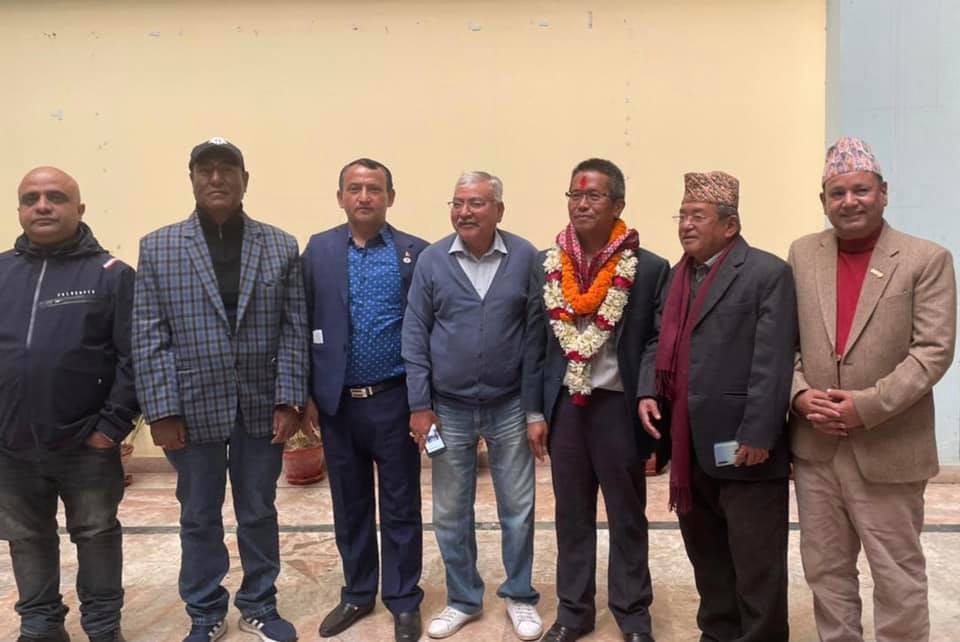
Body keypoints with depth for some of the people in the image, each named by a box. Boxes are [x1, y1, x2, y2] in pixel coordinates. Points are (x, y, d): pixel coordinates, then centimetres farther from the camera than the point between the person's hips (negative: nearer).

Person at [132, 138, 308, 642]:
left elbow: (293, 330, -1)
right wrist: (162, 411, -8)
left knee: (259, 514, 14)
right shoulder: (157, 248, 0)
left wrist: (289, 401, -7)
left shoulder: (281, 248, 1)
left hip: (261, 408, 1)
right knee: (199, 519, 14)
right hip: (192, 409, 0)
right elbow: (149, 338, -3)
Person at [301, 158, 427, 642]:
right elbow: (303, 325, 4)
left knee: (400, 506, 9)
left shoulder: (416, 252, -2)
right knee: (349, 505, 16)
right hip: (337, 401, 3)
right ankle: (357, 594, 34)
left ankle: (403, 600, 26)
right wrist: (306, 395, 1)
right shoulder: (318, 250, 4)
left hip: (394, 400, -2)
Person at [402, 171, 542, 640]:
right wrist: (419, 405, -4)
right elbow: (415, 335, -1)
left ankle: (519, 596, 31)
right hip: (449, 407, 1)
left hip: (510, 406, -1)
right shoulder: (430, 260, -4)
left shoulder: (525, 257, -5)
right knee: (451, 512, 12)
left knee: (518, 507, 10)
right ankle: (462, 600, 32)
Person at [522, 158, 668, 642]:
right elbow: (534, 343, 4)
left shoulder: (650, 269, -8)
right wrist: (534, 412, 1)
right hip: (564, 405, 3)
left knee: (627, 517, 12)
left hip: (619, 405, -3)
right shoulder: (546, 265, 2)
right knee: (571, 515, 15)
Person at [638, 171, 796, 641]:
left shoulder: (768, 273, -10)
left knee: (755, 564, 7)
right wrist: (648, 391, -1)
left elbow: (773, 363, -16)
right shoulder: (678, 275, 14)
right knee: (705, 554, 21)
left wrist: (757, 436, -19)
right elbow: (661, 342, 16)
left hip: (743, 446, -7)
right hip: (691, 446, 8)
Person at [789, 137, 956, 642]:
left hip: (888, 450, -3)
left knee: (897, 577, 10)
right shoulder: (802, 254, 6)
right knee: (825, 570, 16)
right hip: (814, 447, 4)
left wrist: (867, 406, -18)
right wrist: (799, 393, -9)